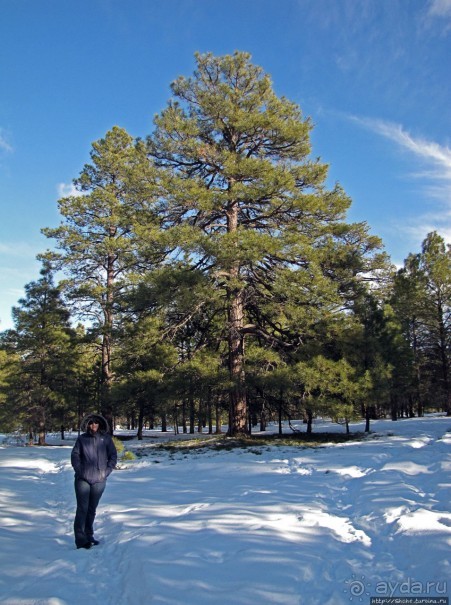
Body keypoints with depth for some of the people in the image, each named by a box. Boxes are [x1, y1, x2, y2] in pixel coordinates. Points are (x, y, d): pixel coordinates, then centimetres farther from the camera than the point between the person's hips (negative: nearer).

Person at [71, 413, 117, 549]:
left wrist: (106, 472, -3)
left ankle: (88, 536, 28)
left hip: (99, 481, 2)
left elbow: (113, 456, 4)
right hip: (82, 479, -2)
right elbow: (75, 455, 2)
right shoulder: (82, 439, 1)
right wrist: (79, 470, -7)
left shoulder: (106, 438, 2)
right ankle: (80, 540, 1)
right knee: (82, 509, -3)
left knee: (92, 509, 14)